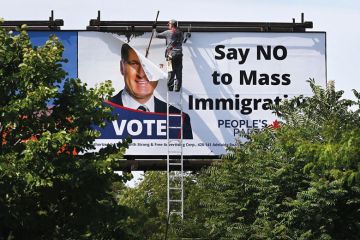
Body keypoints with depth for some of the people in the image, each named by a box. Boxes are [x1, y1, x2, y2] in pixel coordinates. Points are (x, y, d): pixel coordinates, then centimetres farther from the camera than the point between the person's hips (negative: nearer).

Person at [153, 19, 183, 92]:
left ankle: (170, 87, 0)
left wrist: (154, 29, 24)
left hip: (171, 54, -4)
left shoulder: (168, 33, -2)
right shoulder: (180, 33, 11)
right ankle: (177, 88, 7)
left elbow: (157, 35, 4)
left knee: (171, 72, -1)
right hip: (179, 55, 4)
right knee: (179, 72, 6)